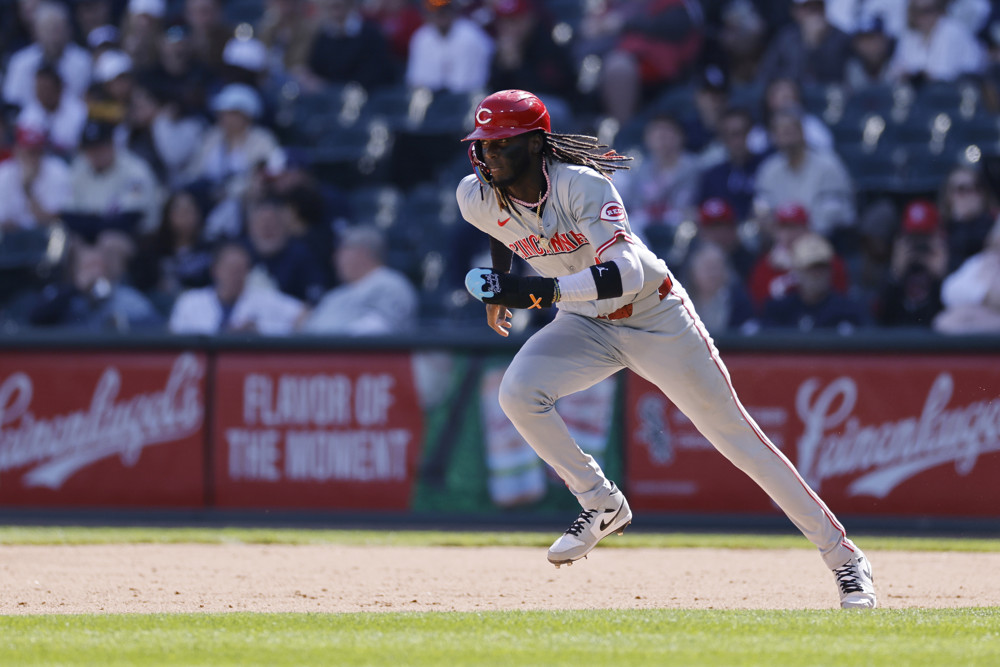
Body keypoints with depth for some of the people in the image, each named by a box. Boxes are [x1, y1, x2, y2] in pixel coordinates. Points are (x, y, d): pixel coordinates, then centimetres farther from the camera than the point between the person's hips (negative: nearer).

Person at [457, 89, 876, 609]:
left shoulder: (582, 186, -30)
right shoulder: (477, 198, -12)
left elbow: (626, 274, -42)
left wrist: (543, 289, -49)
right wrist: (499, 284, 17)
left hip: (656, 319, -5)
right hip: (585, 324, 5)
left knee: (733, 431, -3)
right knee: (518, 392, -23)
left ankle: (842, 556, 5)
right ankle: (602, 505, -3)